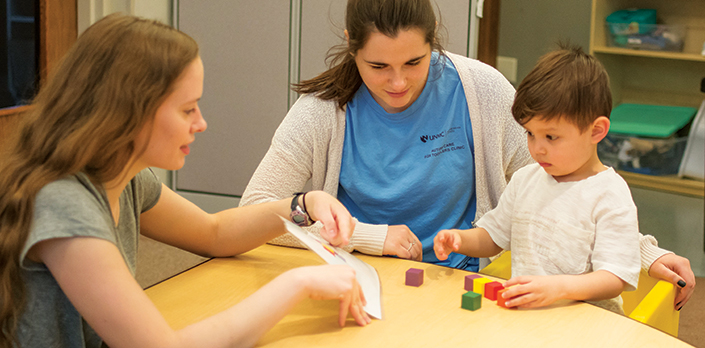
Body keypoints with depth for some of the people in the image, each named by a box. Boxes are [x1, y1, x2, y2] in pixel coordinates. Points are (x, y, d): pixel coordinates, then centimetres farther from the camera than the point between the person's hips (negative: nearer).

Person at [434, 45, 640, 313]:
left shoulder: (610, 196, -8)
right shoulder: (525, 178, 13)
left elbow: (615, 279, -14)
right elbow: (493, 236, 25)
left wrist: (558, 287, -31)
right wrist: (459, 239, 3)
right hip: (522, 312, 4)